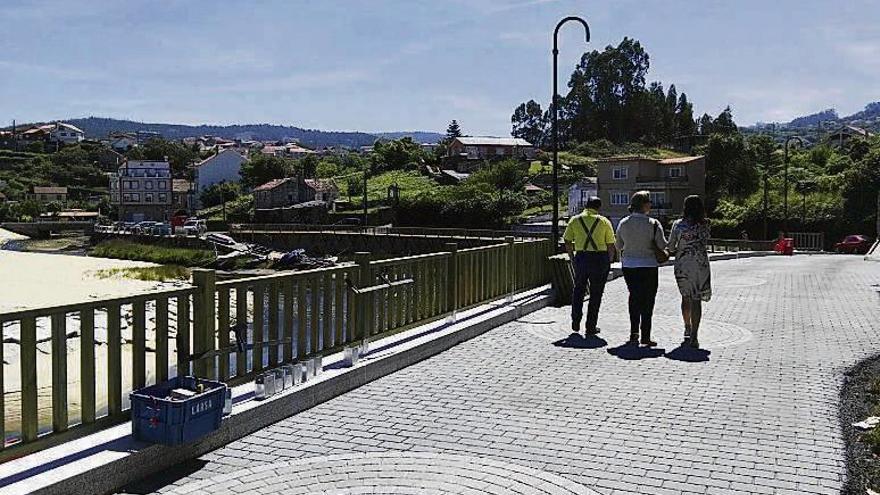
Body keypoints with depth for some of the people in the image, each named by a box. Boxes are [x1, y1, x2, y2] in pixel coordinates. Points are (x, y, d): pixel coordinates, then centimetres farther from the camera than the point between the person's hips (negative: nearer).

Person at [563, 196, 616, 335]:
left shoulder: (575, 220, 4)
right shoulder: (604, 221, 1)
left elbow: (567, 242, 4)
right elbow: (611, 245, -1)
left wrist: (572, 258, 15)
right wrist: (609, 262, 9)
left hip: (581, 257, 1)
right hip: (600, 258, -1)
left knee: (578, 289, 19)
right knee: (596, 293, 8)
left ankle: (575, 322, 15)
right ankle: (591, 327, 10)